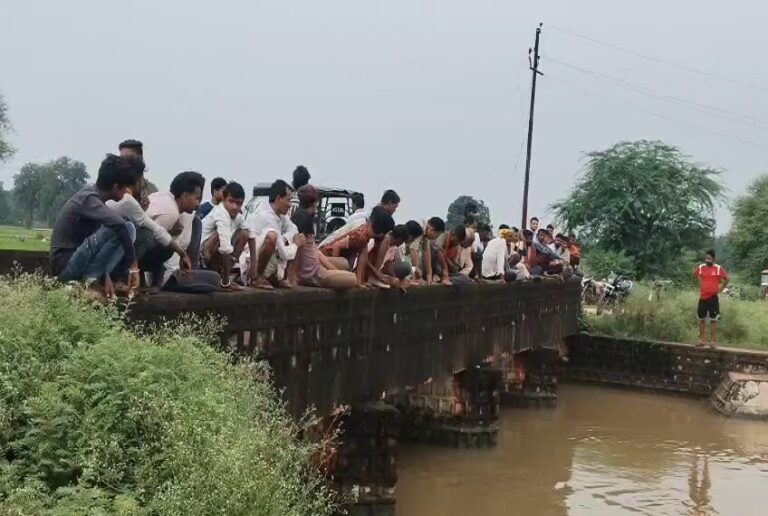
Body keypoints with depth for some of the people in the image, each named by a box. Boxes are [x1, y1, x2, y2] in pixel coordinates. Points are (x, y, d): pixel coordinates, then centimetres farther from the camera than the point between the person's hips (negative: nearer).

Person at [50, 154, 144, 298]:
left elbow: (97, 242, 16)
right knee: (124, 229, -21)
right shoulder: (88, 199, -17)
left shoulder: (92, 195, 11)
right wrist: (133, 264, -28)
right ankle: (90, 280, -15)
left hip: (76, 262, 10)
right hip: (66, 265, -10)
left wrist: (104, 275, 6)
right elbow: (118, 222, -36)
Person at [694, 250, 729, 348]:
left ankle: (714, 341, 4)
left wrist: (720, 288, 1)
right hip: (702, 297, 3)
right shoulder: (700, 267, 0)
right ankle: (702, 340, 19)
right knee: (702, 319, 9)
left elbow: (726, 279, 4)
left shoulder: (718, 269, -8)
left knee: (713, 320, 0)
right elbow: (695, 274, 21)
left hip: (713, 297, -3)